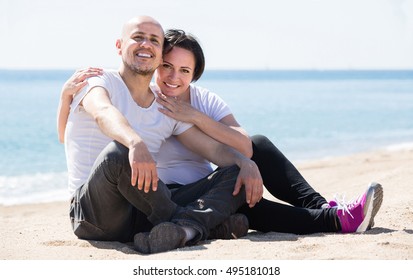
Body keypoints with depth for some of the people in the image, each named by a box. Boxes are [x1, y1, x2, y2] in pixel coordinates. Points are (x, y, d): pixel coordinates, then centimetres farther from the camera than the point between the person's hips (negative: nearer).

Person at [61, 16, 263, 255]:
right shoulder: (99, 81, 0)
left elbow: (214, 147, 13)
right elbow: (103, 112, -24)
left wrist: (246, 164, -11)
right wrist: (136, 143, -46)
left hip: (144, 213, 6)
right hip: (95, 215, -6)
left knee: (237, 174, -7)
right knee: (117, 152, -38)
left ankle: (181, 228, -38)